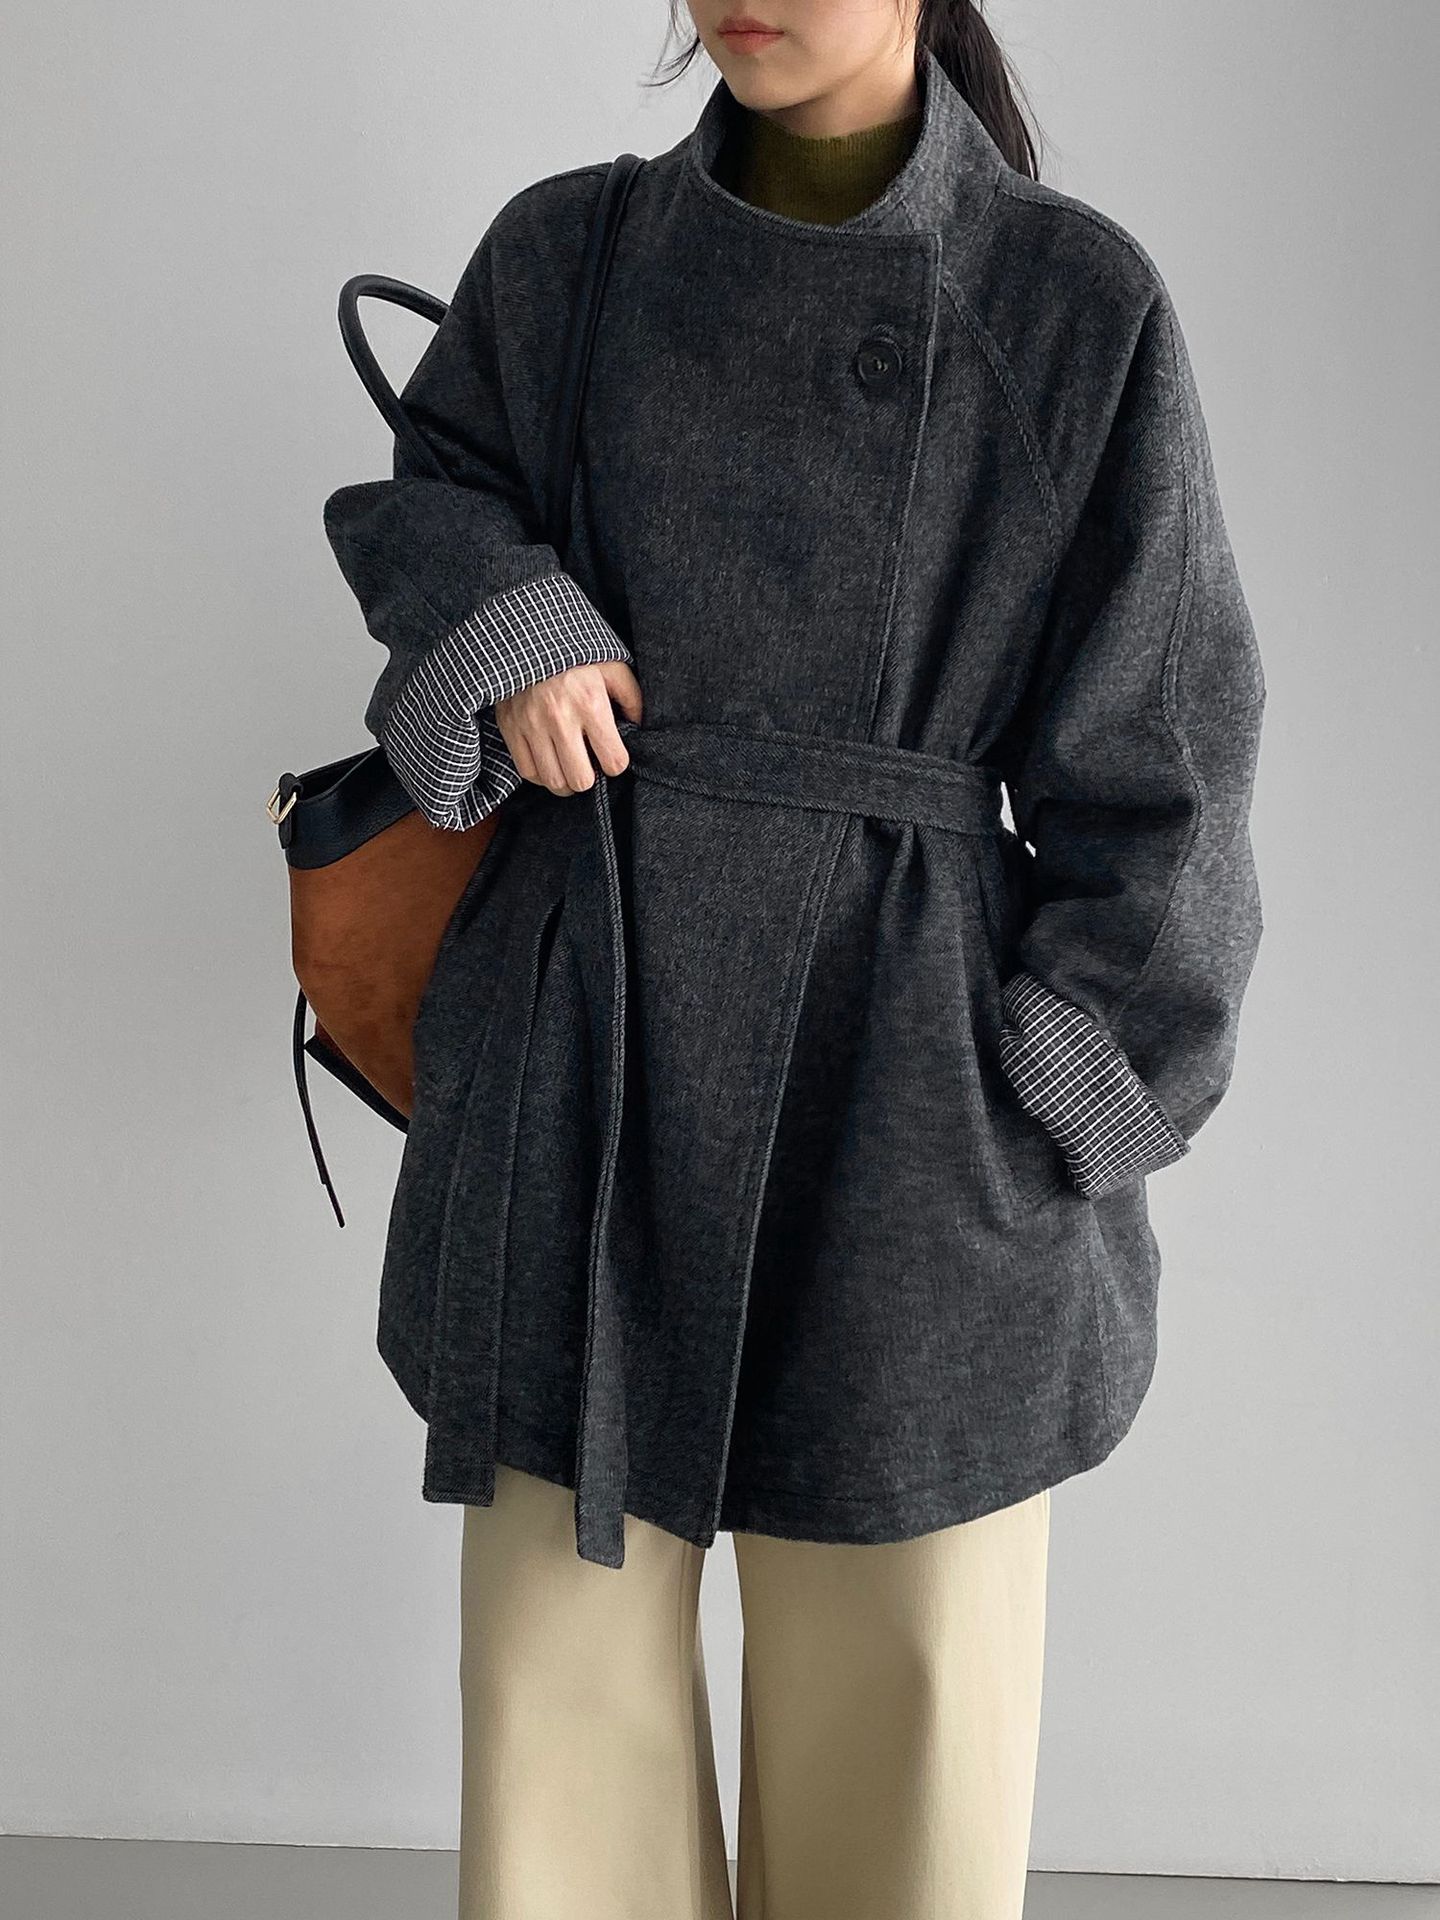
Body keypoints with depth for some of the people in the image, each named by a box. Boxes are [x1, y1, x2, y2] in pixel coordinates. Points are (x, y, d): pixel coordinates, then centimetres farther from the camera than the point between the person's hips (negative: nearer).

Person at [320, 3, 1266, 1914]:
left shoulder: (1083, 304, -2)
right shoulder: (564, 252, 5)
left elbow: (1147, 770, 0)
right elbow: (421, 487, 21)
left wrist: (1054, 1107, -4)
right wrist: (503, 619, -2)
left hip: (907, 1061, -2)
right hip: (589, 1042, 2)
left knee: (904, 1671, 9)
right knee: (564, 1639, 9)